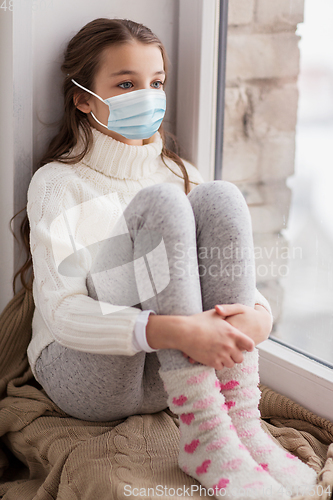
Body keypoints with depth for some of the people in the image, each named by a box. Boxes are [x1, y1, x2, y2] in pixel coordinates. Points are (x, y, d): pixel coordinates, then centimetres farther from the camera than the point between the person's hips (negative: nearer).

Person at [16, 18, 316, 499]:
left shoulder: (179, 173, 12)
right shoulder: (59, 182, -5)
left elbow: (239, 277, 7)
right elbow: (61, 310, -19)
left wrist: (257, 313, -19)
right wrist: (173, 330, -34)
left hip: (169, 377, 5)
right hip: (84, 377, -4)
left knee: (220, 198, -17)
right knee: (160, 203, -25)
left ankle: (241, 419, -22)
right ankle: (203, 435, -31)